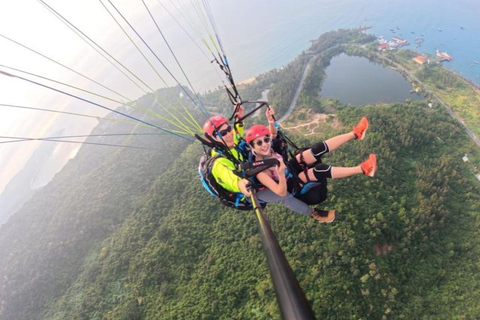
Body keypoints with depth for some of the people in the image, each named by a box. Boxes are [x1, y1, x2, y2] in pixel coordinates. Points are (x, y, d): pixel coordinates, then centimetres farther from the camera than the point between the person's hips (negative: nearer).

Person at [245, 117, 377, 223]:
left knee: (318, 149, -14)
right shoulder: (260, 171, -32)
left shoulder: (266, 151, -13)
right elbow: (282, 193, -34)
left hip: (292, 168, 7)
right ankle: (363, 169, -19)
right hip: (294, 185, -6)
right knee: (321, 169, -29)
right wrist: (281, 174, -51)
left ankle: (355, 133, -7)